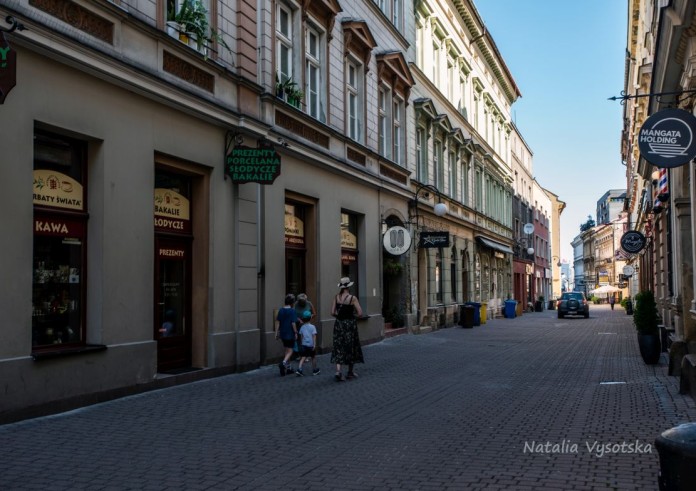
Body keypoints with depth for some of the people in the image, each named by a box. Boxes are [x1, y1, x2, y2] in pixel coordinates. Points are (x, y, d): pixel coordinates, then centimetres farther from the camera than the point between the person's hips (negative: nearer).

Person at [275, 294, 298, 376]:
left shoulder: (281, 310, 4)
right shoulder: (292, 311, -12)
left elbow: (277, 322, 5)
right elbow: (293, 323, -15)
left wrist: (277, 332, 9)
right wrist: (296, 333, -7)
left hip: (283, 334, 6)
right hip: (290, 334, -6)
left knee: (287, 350, 17)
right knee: (290, 351, 0)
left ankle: (288, 367, 23)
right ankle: (283, 363, -24)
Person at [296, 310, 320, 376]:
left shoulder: (302, 327, 5)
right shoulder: (312, 327, -7)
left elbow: (301, 336, 12)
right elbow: (314, 336, -12)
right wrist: (314, 344, -14)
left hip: (303, 345, 3)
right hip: (311, 345, -3)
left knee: (303, 357, 0)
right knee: (313, 357, 13)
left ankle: (299, 369, -17)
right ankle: (314, 370, 23)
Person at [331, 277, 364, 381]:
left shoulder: (337, 297, -1)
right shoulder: (352, 298, -11)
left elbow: (332, 312, -2)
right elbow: (360, 314, -12)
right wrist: (352, 315, 7)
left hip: (339, 324, 3)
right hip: (350, 324, -3)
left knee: (338, 347, 5)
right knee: (351, 347, 12)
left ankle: (338, 370, -13)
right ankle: (350, 372, 23)